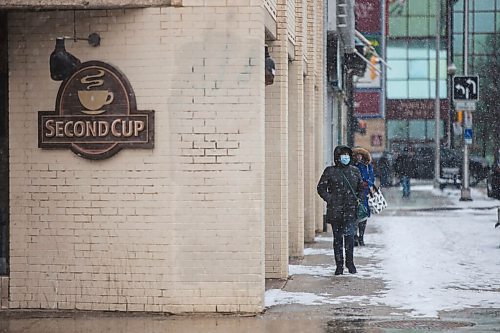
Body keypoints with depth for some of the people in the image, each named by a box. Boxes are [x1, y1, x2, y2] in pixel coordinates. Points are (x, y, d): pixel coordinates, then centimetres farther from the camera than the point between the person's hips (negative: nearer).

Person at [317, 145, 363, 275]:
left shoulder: (355, 171, 11)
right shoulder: (330, 171, 2)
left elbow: (361, 187, 22)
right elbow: (321, 188, 5)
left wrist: (358, 199, 7)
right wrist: (329, 199, -6)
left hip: (350, 210, 1)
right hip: (335, 210, -1)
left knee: (349, 235, -12)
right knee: (337, 238, 4)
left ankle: (350, 262, 3)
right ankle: (339, 265, 13)